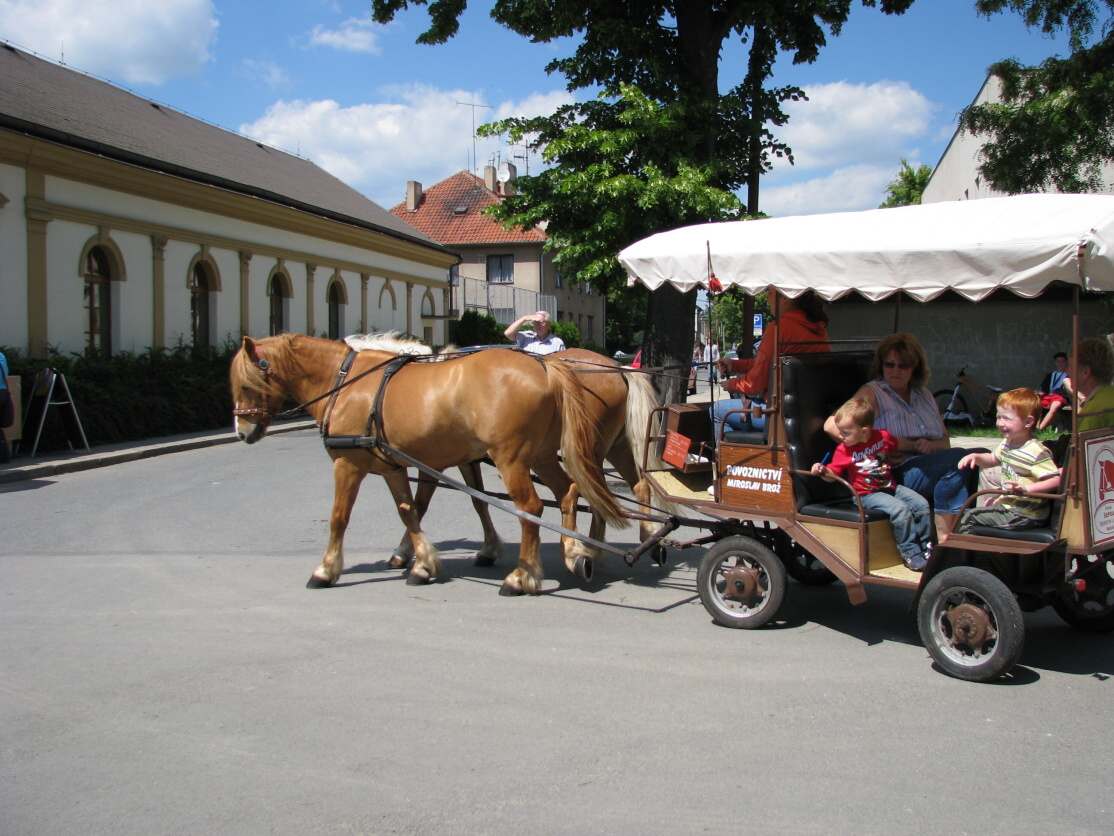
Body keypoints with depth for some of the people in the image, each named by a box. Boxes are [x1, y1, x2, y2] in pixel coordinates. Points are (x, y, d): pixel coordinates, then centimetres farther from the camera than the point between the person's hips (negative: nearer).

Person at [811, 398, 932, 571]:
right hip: (867, 494, -4)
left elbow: (897, 446, 21)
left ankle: (926, 547, 8)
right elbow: (833, 474, -9)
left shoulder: (883, 437, -2)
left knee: (922, 504, -7)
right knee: (900, 510, -26)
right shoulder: (843, 450, -10)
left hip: (891, 486, 5)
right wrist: (823, 471, -26)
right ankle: (911, 554, -16)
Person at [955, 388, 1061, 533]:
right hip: (1008, 505, 9)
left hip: (1025, 516, -9)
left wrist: (1025, 489, -38)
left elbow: (1056, 480, -29)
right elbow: (993, 459, 26)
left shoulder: (1036, 452, -23)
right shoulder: (1007, 444, 6)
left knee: (969, 517, -11)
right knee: (966, 512, 16)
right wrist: (976, 457, 6)